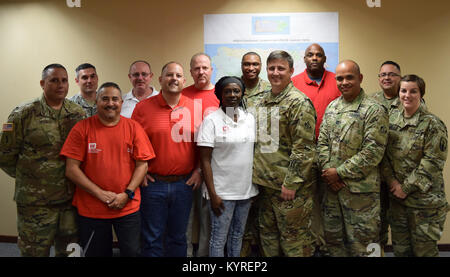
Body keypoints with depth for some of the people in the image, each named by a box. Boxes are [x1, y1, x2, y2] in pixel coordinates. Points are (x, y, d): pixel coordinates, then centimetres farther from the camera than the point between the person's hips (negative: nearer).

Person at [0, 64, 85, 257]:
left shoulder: (78, 113, 6)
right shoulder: (24, 114, -5)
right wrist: (25, 177, 3)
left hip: (71, 198, 4)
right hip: (35, 202, -3)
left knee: (69, 250, 16)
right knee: (35, 250, 8)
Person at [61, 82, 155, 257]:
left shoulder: (133, 127, 1)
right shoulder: (82, 128, -2)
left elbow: (142, 165, 0)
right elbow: (71, 169, -6)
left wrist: (127, 194, -11)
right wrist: (101, 194, -12)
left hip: (128, 208, 1)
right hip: (90, 209, 0)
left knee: (132, 252, 9)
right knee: (96, 253, 14)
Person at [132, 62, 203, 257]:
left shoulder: (195, 107, 3)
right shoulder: (143, 107, -2)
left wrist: (199, 170, 0)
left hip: (185, 183, 2)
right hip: (153, 183, -1)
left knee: (178, 238, 16)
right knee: (152, 239, 10)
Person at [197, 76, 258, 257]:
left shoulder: (250, 118, 6)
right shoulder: (211, 120, -8)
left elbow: (255, 152, 13)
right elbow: (205, 160, -10)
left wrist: (254, 187, 9)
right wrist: (212, 194, -15)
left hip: (246, 189, 5)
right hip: (222, 192, -5)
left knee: (238, 235, 18)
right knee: (219, 240, 5)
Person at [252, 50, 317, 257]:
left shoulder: (299, 102, -12)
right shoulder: (263, 102, 13)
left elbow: (304, 148, -17)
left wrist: (291, 183, -19)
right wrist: (257, 174, 15)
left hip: (290, 186, -8)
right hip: (265, 183, 8)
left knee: (294, 237, 4)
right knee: (268, 234, 18)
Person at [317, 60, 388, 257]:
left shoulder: (374, 110, -9)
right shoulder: (332, 107, 11)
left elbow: (373, 151, -16)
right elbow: (322, 141, 9)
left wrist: (340, 172, -14)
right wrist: (327, 170, -6)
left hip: (360, 189, -6)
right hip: (332, 186, 6)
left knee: (360, 243, 4)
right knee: (333, 237, 17)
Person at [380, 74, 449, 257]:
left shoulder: (432, 124, -10)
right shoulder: (392, 118, 5)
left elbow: (432, 163, -15)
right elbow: (383, 153, 4)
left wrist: (407, 187, -14)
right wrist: (392, 180, -8)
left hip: (424, 199, -5)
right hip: (396, 196, 5)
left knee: (424, 249, 8)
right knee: (400, 248, 16)